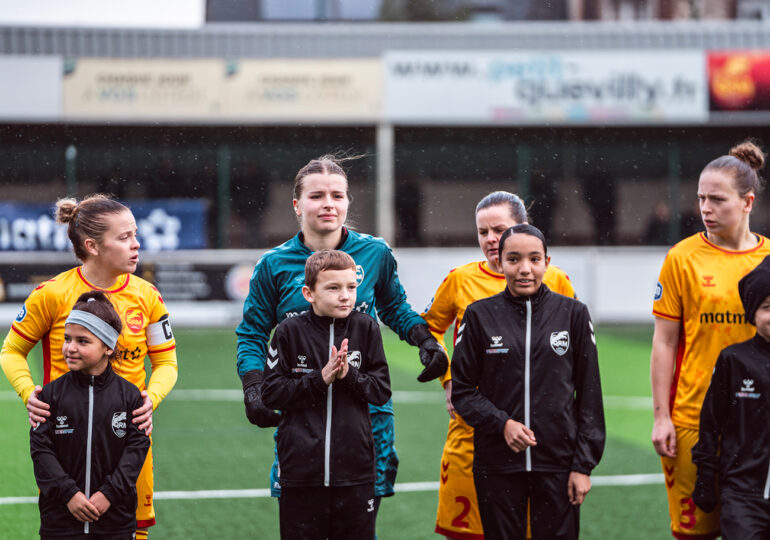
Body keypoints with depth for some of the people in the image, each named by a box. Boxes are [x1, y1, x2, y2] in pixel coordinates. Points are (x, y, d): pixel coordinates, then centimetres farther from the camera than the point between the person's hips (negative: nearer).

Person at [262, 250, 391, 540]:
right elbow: (271, 393, -4)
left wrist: (348, 375, -13)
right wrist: (320, 379, -14)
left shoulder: (366, 328, 3)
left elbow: (382, 390, 4)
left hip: (355, 472, 1)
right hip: (302, 470, -1)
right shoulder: (290, 331, -2)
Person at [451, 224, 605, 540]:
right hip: (497, 466, 0)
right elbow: (462, 391, 4)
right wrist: (502, 423, -13)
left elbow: (589, 395, 5)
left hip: (558, 464, 0)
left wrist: (584, 465, 0)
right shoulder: (480, 316, 2)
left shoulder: (573, 314, 4)